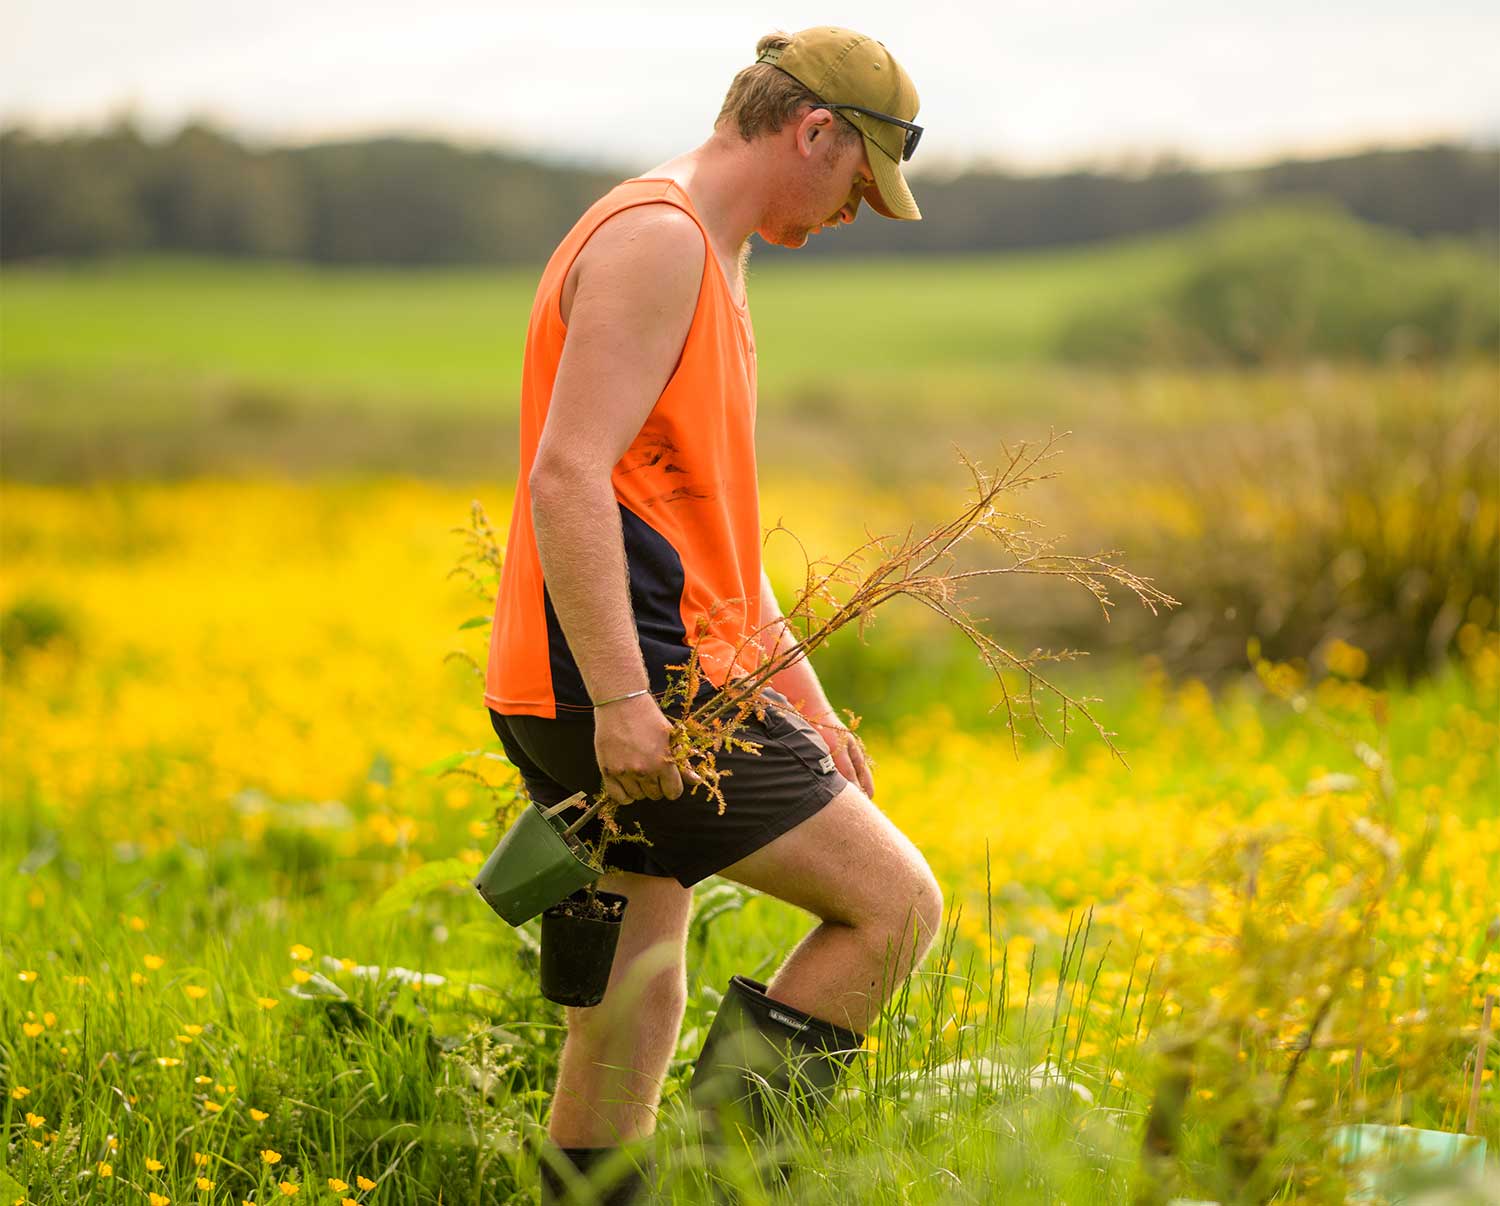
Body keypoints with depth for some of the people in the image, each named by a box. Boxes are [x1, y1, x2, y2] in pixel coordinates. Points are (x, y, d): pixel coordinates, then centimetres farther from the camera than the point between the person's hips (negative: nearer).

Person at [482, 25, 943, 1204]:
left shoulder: (704, 258, 22)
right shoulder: (655, 240, -11)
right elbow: (567, 477, -22)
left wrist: (804, 702, 25)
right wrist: (621, 698, -26)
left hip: (627, 695, 10)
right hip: (624, 688, -10)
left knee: (632, 1014, 11)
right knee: (896, 903, -6)